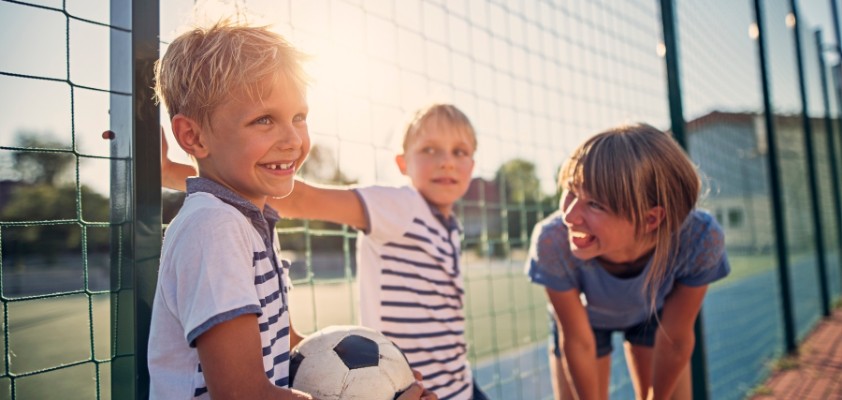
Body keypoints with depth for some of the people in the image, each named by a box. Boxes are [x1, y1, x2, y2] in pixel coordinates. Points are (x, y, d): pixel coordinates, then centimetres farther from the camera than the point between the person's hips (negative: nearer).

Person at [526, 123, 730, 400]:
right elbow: (577, 342, -24)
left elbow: (676, 340, -20)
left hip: (653, 313, 1)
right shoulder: (553, 242, -40)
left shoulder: (700, 239, -38)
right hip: (585, 317, -1)